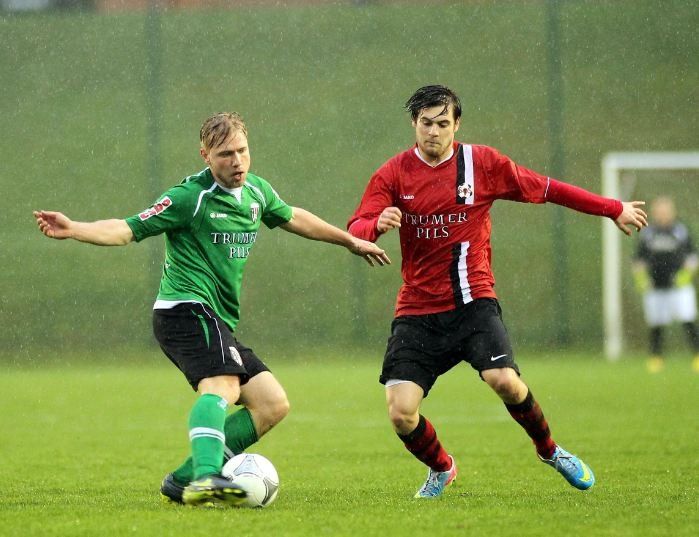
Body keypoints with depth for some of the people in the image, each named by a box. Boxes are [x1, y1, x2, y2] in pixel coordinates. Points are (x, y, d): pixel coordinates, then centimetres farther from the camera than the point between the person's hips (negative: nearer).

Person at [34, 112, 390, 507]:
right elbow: (127, 230, -11)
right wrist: (73, 230, -28)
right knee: (223, 386, -33)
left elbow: (294, 219, 34)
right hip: (188, 308, -9)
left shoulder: (257, 192, 14)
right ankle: (207, 477, -56)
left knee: (272, 404, 2)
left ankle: (184, 481, -5)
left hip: (219, 322, 9)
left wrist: (351, 241, 43)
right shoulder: (190, 197, -8)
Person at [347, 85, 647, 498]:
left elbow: (546, 189, 10)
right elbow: (355, 230, -7)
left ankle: (550, 450, 6)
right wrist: (377, 224, -31)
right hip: (418, 310, 1)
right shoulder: (394, 174, 0)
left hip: (473, 301, -1)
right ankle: (441, 469, 22)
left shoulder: (482, 163, 1)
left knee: (504, 380, -25)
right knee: (401, 413, -12)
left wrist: (614, 210, 14)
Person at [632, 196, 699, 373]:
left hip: (679, 286, -2)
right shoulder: (647, 234, 8)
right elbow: (639, 260, 13)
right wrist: (640, 278, 0)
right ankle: (656, 358, 15)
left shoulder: (681, 231, 4)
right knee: (655, 325, 4)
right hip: (655, 289, 2)